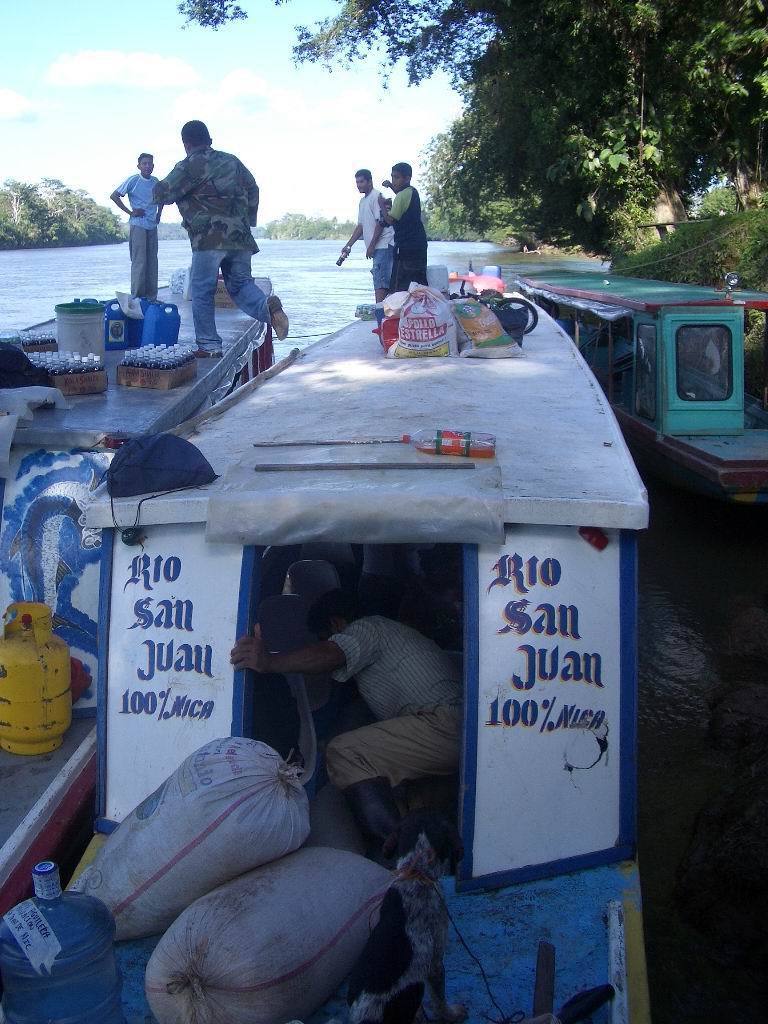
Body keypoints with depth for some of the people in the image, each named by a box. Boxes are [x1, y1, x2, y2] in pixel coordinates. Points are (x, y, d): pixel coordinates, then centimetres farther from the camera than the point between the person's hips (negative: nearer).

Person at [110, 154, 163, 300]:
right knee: (139, 262, -7)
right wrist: (130, 212, -9)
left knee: (152, 262, 6)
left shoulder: (156, 182, 9)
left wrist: (159, 213, 13)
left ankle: (151, 296, 10)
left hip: (152, 226, 5)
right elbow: (114, 196, -6)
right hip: (137, 225, -5)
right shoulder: (133, 180, -6)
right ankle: (137, 296, -5)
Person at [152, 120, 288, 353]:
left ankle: (209, 344, 4)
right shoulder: (232, 161, 17)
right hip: (240, 237, 6)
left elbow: (162, 194, -2)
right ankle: (267, 307, -16)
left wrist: (159, 188, 21)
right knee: (241, 283, 14)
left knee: (202, 291, 4)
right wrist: (248, 220, 34)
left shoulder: (189, 166, -3)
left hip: (210, 238, -6)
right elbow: (253, 189, 25)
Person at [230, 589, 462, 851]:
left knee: (344, 753, -20)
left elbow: (331, 654, -23)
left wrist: (268, 662, -38)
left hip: (444, 724, -11)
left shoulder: (364, 628, -1)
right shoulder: (387, 630, 32)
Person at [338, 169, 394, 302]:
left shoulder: (377, 196, -9)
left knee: (380, 283, -16)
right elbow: (361, 226, 23)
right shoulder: (363, 201, 20)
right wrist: (348, 245, 16)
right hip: (377, 247, 10)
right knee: (384, 282, 9)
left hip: (383, 245, -10)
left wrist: (371, 246, -16)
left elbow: (381, 222, -15)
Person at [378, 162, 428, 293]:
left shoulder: (402, 195, -14)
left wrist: (382, 205, -1)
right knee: (420, 284, 11)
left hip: (406, 246, -9)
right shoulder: (413, 192, 13)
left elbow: (390, 219, -16)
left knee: (399, 287, -9)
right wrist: (392, 186, 24)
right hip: (419, 243, 9)